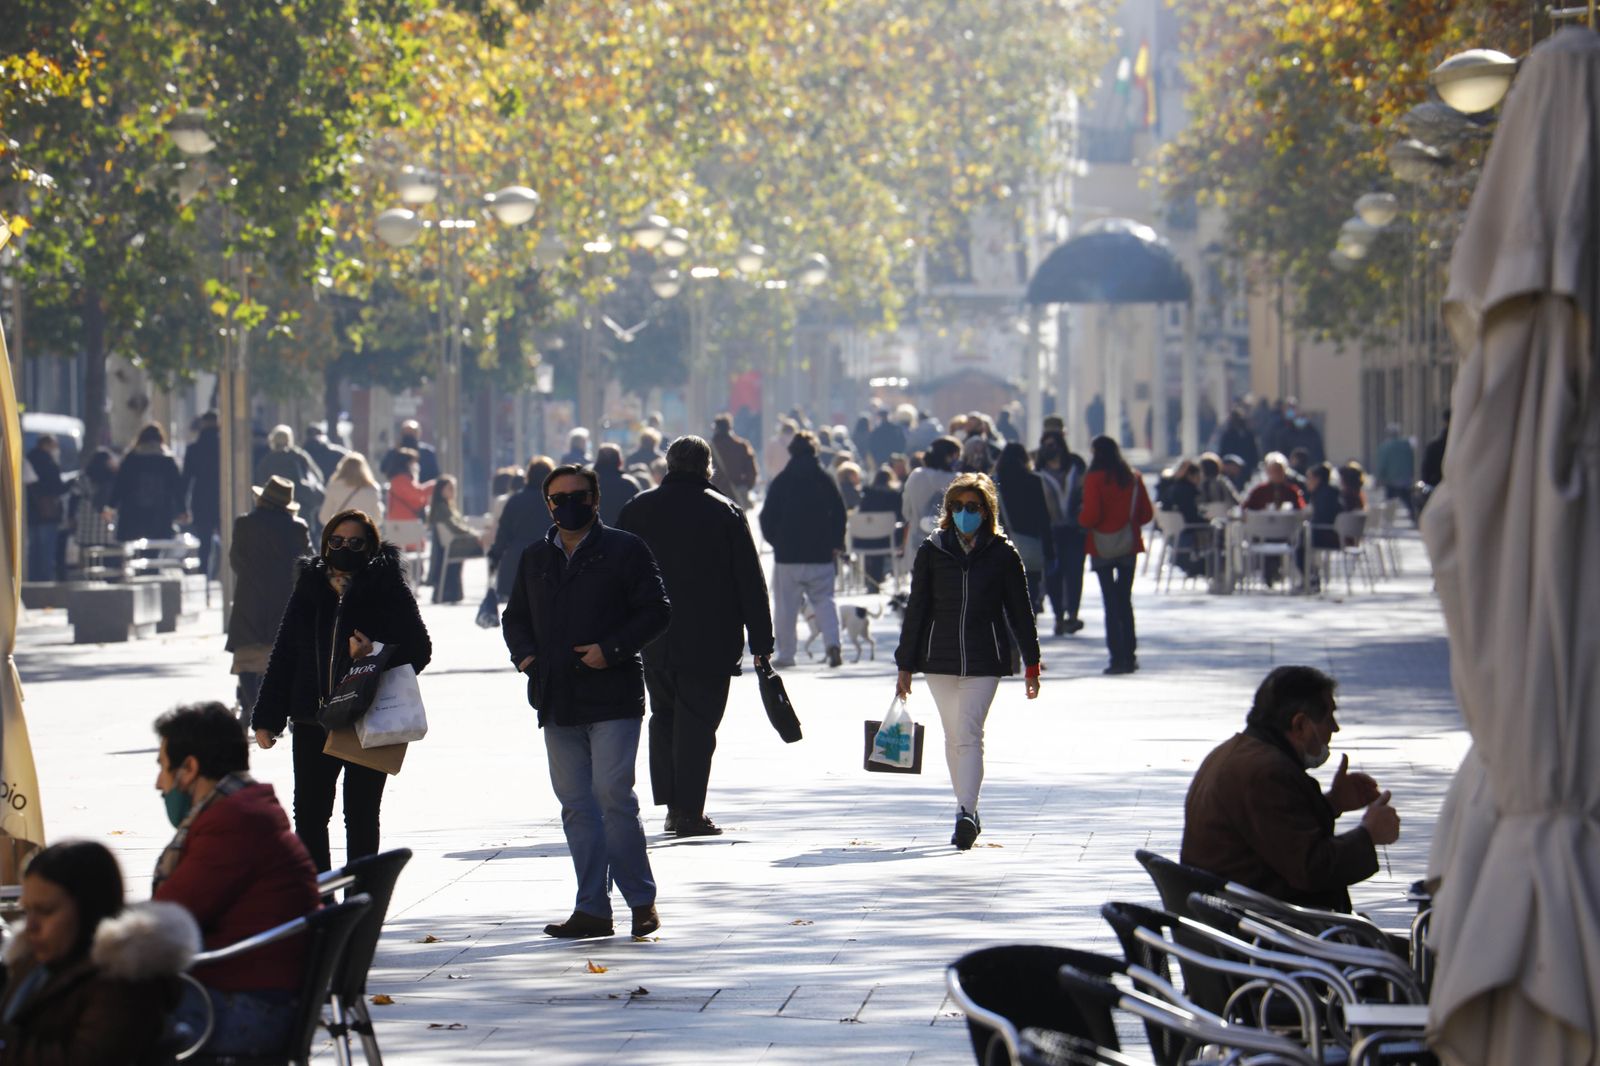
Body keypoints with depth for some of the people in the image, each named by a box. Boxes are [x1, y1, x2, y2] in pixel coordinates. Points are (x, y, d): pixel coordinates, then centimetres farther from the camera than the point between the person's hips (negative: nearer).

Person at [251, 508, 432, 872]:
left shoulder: (388, 589, -2)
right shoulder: (310, 589, 9)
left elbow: (418, 650, -3)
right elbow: (284, 655, 13)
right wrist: (266, 718, 9)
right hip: (313, 722, 4)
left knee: (360, 817, 3)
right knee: (309, 815, 4)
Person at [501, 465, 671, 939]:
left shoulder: (624, 550, 0)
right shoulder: (535, 558, 16)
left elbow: (656, 612, -3)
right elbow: (515, 616, 23)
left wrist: (611, 650, -15)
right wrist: (524, 653, 3)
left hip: (613, 699, -5)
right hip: (557, 701, 5)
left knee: (612, 795, -11)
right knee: (576, 805, 5)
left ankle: (641, 899, 1)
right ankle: (592, 910, 9)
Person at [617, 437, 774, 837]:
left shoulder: (636, 511, 6)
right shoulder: (725, 512, -3)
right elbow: (750, 582, -4)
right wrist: (761, 642, 0)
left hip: (652, 641, 3)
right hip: (710, 641, -3)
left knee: (664, 716, 17)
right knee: (697, 722, -1)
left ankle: (671, 804, 13)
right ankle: (690, 813, -4)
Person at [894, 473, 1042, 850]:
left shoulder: (1002, 554, 1)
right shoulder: (932, 551, 5)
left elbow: (1020, 611, 7)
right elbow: (916, 609, 7)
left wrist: (1032, 664, 7)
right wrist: (905, 666, 5)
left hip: (984, 660, -3)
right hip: (939, 657, 3)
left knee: (969, 734, -14)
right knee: (954, 737, 8)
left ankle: (966, 814, -20)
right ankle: (968, 813, 18)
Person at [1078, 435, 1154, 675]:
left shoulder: (1095, 478, -12)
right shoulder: (1133, 478, 2)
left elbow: (1090, 516, -17)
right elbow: (1147, 513, 4)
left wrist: (1081, 519, 5)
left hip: (1102, 547, -4)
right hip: (1129, 545, 4)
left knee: (1111, 602, -1)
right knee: (1125, 601, 14)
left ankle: (1118, 657, -5)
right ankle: (1130, 655, 13)